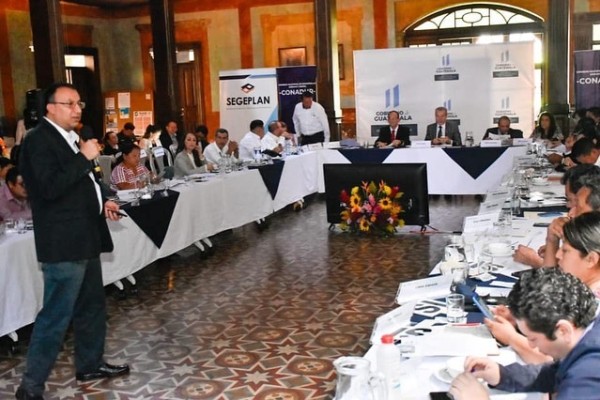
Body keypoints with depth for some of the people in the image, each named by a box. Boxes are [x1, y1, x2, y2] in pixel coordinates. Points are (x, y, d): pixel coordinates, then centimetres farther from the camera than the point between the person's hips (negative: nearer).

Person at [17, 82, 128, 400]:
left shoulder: (69, 136, 14)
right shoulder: (39, 139, -14)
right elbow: (50, 188, -27)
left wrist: (101, 202, 12)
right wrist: (85, 158, -22)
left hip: (83, 238, 10)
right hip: (63, 243, -10)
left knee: (91, 307, 19)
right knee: (55, 317, -4)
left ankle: (90, 364, 35)